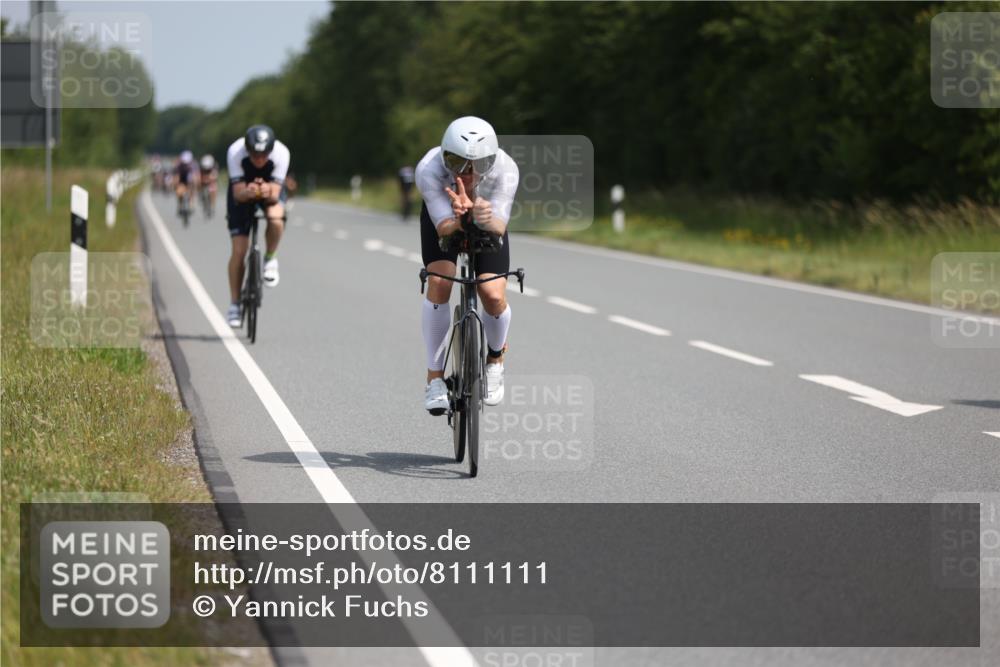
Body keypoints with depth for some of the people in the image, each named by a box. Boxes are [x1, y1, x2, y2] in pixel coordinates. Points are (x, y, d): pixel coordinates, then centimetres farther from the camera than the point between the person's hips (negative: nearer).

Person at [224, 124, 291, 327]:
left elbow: (275, 193, -32)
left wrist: (268, 193, -55)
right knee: (239, 251, -10)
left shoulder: (281, 153, -33)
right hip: (242, 190, 0)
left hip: (271, 189, 0)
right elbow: (238, 193, -32)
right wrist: (248, 193, -54)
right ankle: (234, 304, 4)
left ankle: (270, 259, -6)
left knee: (276, 218, -35)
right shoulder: (235, 151, -34)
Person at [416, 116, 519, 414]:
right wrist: (460, 216, -59)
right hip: (443, 218, 0)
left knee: (494, 297, -17)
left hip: (487, 219, 0)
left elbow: (500, 227, -39)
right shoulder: (429, 169, -38)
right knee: (439, 286, -23)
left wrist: (487, 218, -62)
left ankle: (495, 360, 16)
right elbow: (444, 228, -37)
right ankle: (434, 378, -8)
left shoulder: (505, 169, -37)